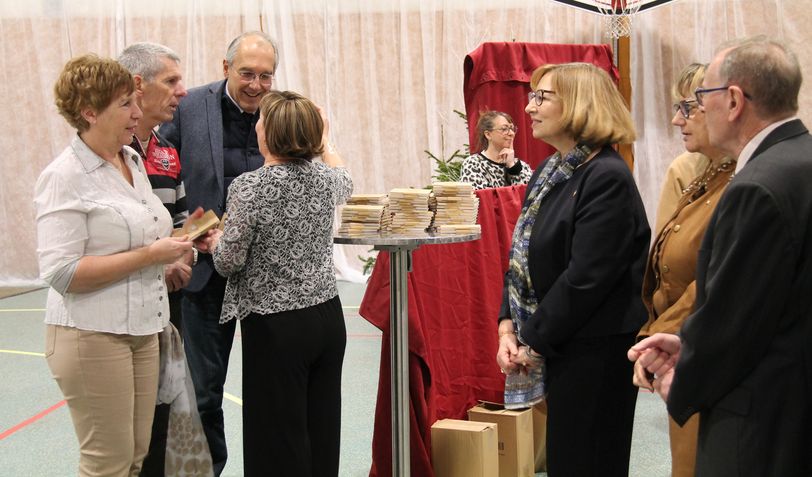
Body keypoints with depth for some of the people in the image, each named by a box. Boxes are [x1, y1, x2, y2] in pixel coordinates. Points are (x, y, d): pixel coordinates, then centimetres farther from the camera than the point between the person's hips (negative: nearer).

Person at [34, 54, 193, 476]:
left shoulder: (132, 161, 11)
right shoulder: (65, 177, -13)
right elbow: (61, 272, -20)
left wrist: (172, 244, 7)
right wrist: (149, 255, -20)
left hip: (142, 329, 8)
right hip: (92, 335, -7)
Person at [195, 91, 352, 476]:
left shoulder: (250, 187, -15)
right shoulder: (325, 178, 2)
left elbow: (229, 262, -12)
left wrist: (214, 241, 10)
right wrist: (324, 140, 45)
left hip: (276, 327, -6)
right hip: (328, 317, 6)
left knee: (279, 438, 2)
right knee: (321, 430, 13)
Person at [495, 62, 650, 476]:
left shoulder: (607, 178, -17)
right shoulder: (548, 174, 12)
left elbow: (586, 278, -21)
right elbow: (523, 256, 14)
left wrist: (534, 342, -15)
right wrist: (508, 326, 1)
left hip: (596, 352, -8)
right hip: (560, 349, 9)